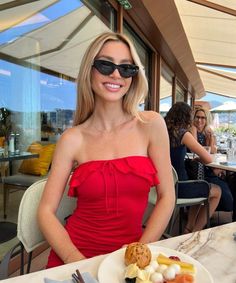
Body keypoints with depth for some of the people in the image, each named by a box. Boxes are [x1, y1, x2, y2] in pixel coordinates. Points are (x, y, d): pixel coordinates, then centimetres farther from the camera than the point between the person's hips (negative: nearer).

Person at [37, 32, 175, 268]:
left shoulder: (151, 125, -5)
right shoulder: (72, 139, -5)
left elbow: (166, 197, -2)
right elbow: (46, 211, -3)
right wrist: (75, 259, -15)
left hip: (129, 256, 1)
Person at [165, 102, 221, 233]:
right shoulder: (183, 134, -16)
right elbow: (208, 159, -16)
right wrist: (199, 159, 5)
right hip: (177, 187, -8)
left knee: (200, 188, 31)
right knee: (217, 191, 15)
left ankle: (189, 229, 31)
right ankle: (196, 232, 21)